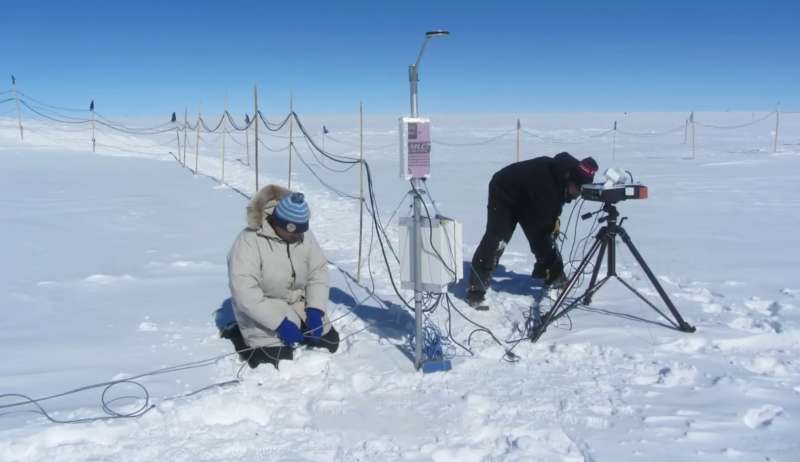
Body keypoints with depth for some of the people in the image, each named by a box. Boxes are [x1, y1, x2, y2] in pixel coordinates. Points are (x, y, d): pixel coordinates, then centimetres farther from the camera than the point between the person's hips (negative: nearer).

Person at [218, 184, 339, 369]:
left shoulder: (305, 236, -7)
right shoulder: (249, 241, -25)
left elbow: (319, 272, -3)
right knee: (278, 361, -19)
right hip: (262, 310, -5)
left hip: (298, 305, 6)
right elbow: (245, 293, -30)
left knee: (330, 342, 1)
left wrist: (315, 310, -18)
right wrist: (280, 323, -32)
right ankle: (235, 333, 6)